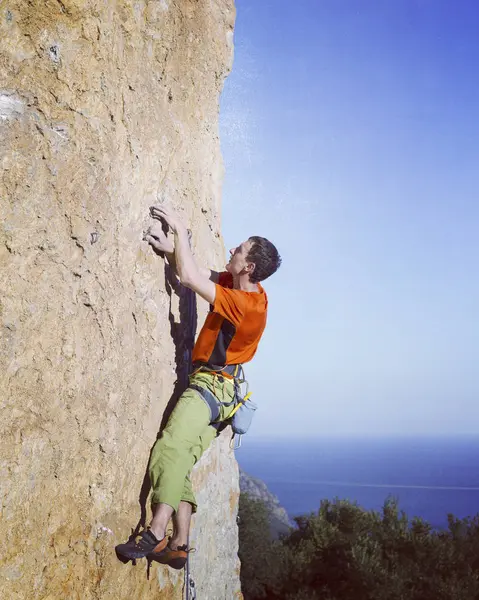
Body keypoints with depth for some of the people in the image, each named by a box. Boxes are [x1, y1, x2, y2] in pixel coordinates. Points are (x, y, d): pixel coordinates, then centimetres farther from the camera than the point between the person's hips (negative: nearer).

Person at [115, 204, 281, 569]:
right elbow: (196, 273, 13)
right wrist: (170, 247, -3)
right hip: (212, 386, 9)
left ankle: (157, 534, -30)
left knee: (172, 446, -28)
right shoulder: (240, 284, 5)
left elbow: (189, 277, -20)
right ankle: (179, 545, 1)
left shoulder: (247, 305, -21)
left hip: (212, 385, -9)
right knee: (181, 463, 2)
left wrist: (180, 228, -10)